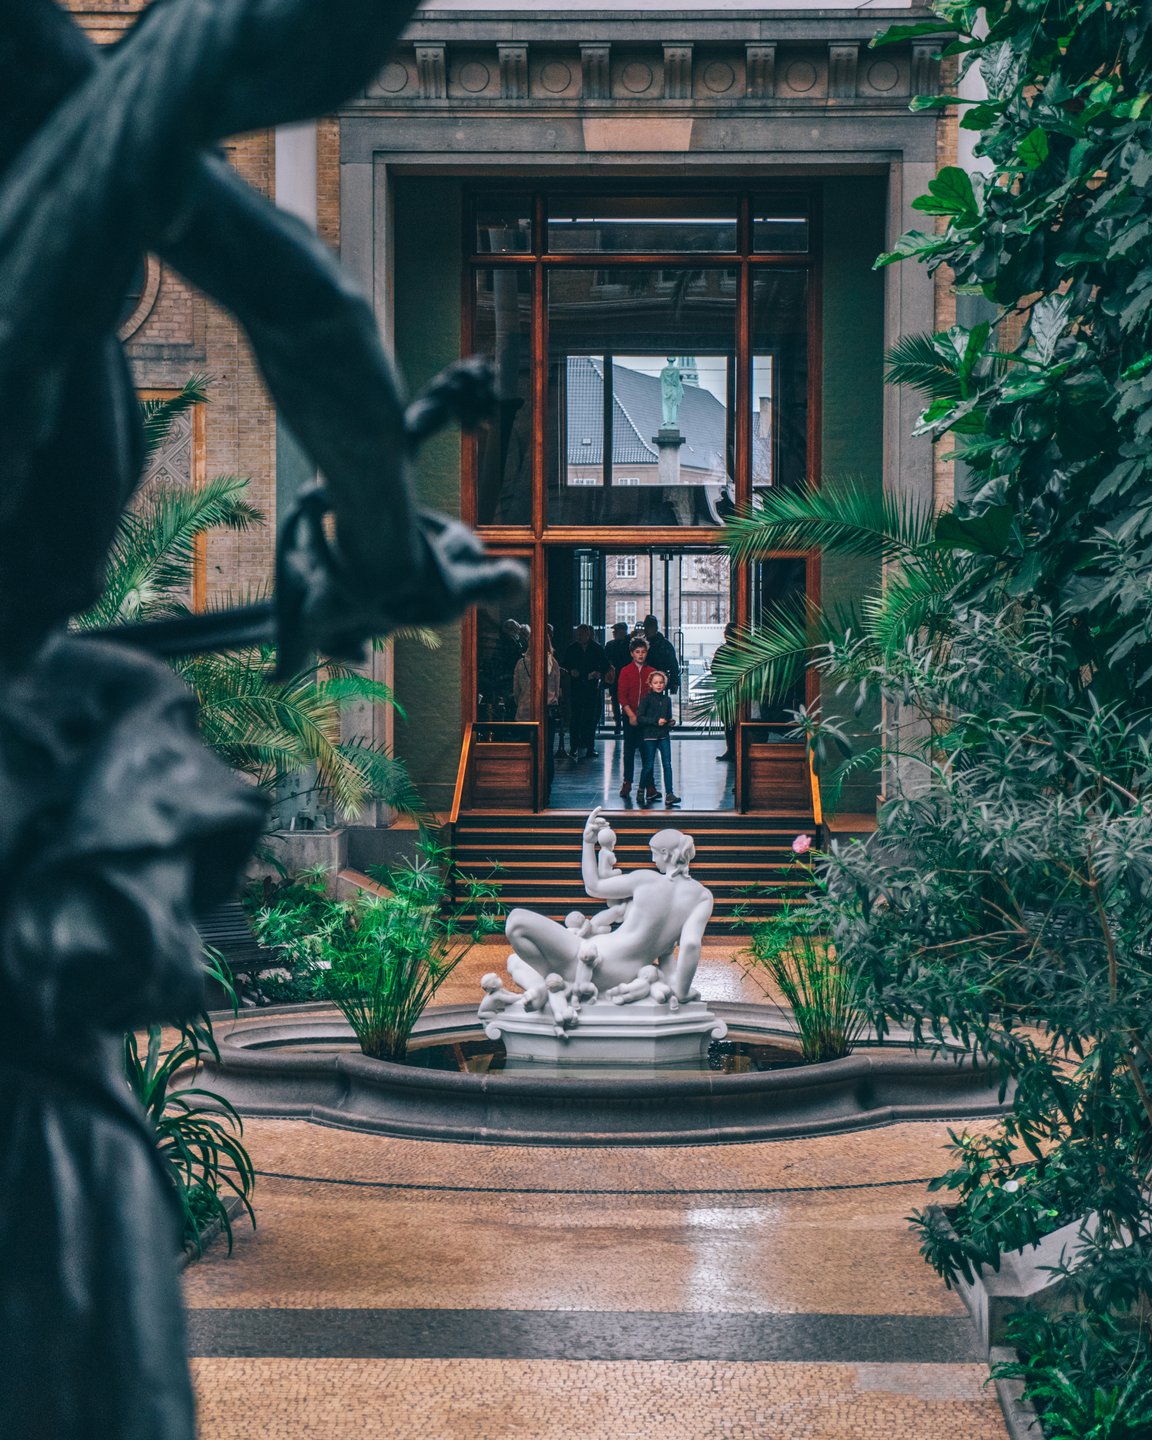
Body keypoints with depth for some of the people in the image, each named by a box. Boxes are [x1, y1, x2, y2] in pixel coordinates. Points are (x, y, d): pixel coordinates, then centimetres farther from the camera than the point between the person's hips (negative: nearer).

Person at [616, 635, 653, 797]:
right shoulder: (626, 671, 1)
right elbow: (622, 696, -3)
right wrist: (631, 715, -11)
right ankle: (627, 782, 7)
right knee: (629, 749, 2)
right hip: (630, 716, -1)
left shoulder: (651, 672, 5)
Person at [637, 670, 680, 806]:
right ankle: (642, 791, 21)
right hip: (649, 736, -4)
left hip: (664, 736, 4)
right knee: (648, 765, 3)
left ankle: (669, 795, -5)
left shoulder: (667, 699, 10)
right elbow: (639, 718, -10)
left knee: (667, 764, -3)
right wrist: (656, 721, -17)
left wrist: (670, 722, -1)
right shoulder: (647, 699, -4)